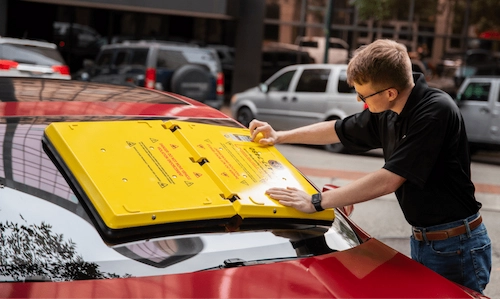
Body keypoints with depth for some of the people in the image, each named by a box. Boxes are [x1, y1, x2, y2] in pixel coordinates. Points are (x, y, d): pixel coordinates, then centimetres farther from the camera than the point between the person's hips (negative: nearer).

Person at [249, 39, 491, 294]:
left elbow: (388, 180, -26)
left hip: (455, 247, -8)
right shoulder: (386, 113, 1)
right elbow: (338, 130, 20)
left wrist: (317, 202, -22)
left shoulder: (436, 111, -24)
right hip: (421, 241, 8)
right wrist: (279, 136, 19)